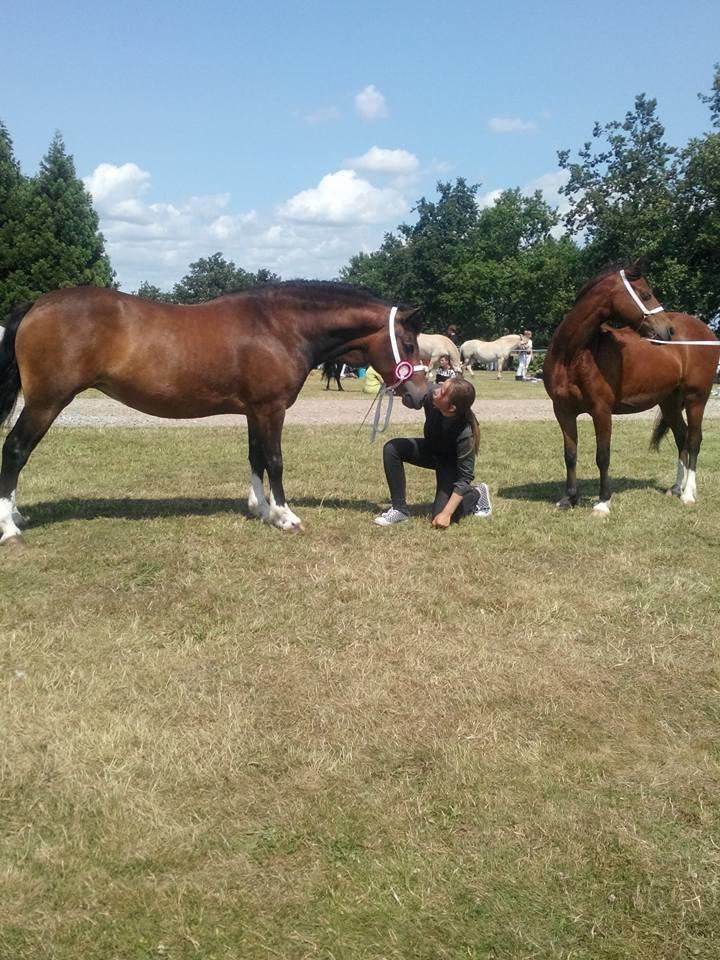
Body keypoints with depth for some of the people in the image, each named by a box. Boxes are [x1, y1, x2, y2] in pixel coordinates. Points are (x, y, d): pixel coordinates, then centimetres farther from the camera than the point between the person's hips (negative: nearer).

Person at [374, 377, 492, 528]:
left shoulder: (465, 433, -40)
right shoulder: (430, 394, -31)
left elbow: (465, 477, -33)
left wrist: (446, 513, -35)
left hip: (451, 462, -5)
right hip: (430, 448, 5)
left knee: (441, 520, -17)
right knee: (392, 448, -21)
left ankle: (476, 494, 14)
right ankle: (400, 509, -10)